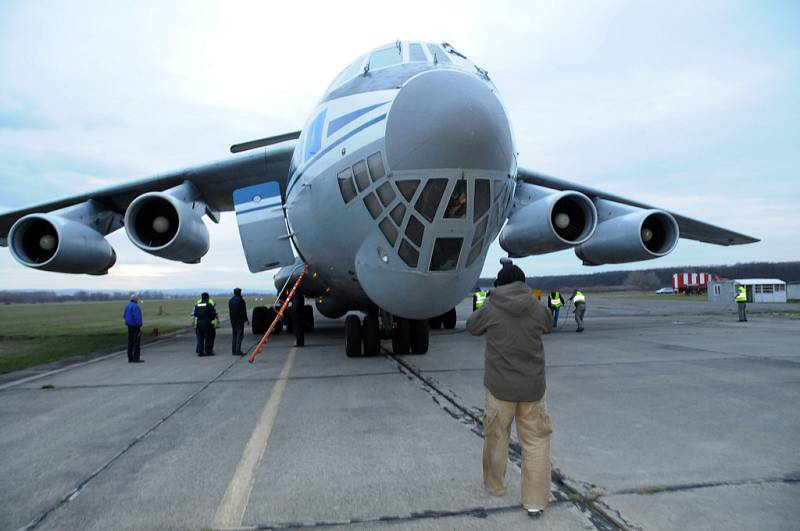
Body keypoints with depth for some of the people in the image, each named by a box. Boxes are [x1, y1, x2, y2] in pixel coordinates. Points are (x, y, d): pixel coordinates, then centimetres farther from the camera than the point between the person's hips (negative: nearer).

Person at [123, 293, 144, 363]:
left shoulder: (127, 305, 10)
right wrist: (140, 326, -19)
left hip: (130, 326, 9)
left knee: (130, 342, 10)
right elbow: (137, 317, -23)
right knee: (137, 342, -4)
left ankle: (130, 358, 11)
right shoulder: (135, 306, -17)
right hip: (136, 326, -9)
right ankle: (136, 358, -4)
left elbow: (124, 316, 16)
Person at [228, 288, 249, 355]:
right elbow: (243, 311, -12)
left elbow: (230, 311, 13)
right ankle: (238, 351, -9)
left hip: (233, 320, 7)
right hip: (240, 320, -7)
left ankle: (233, 351, 13)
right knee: (240, 335, -5)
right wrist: (246, 319, -5)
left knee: (234, 335, 13)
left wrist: (232, 319, 18)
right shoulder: (240, 300, -12)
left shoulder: (230, 300, 9)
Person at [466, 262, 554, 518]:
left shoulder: (491, 309, -9)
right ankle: (535, 501, 13)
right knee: (536, 442, 11)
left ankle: (495, 485, 35)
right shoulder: (537, 308, -5)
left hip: (500, 386, -1)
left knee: (496, 437, 18)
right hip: (533, 387, 1)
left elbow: (471, 326, 9)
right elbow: (549, 324, 18)